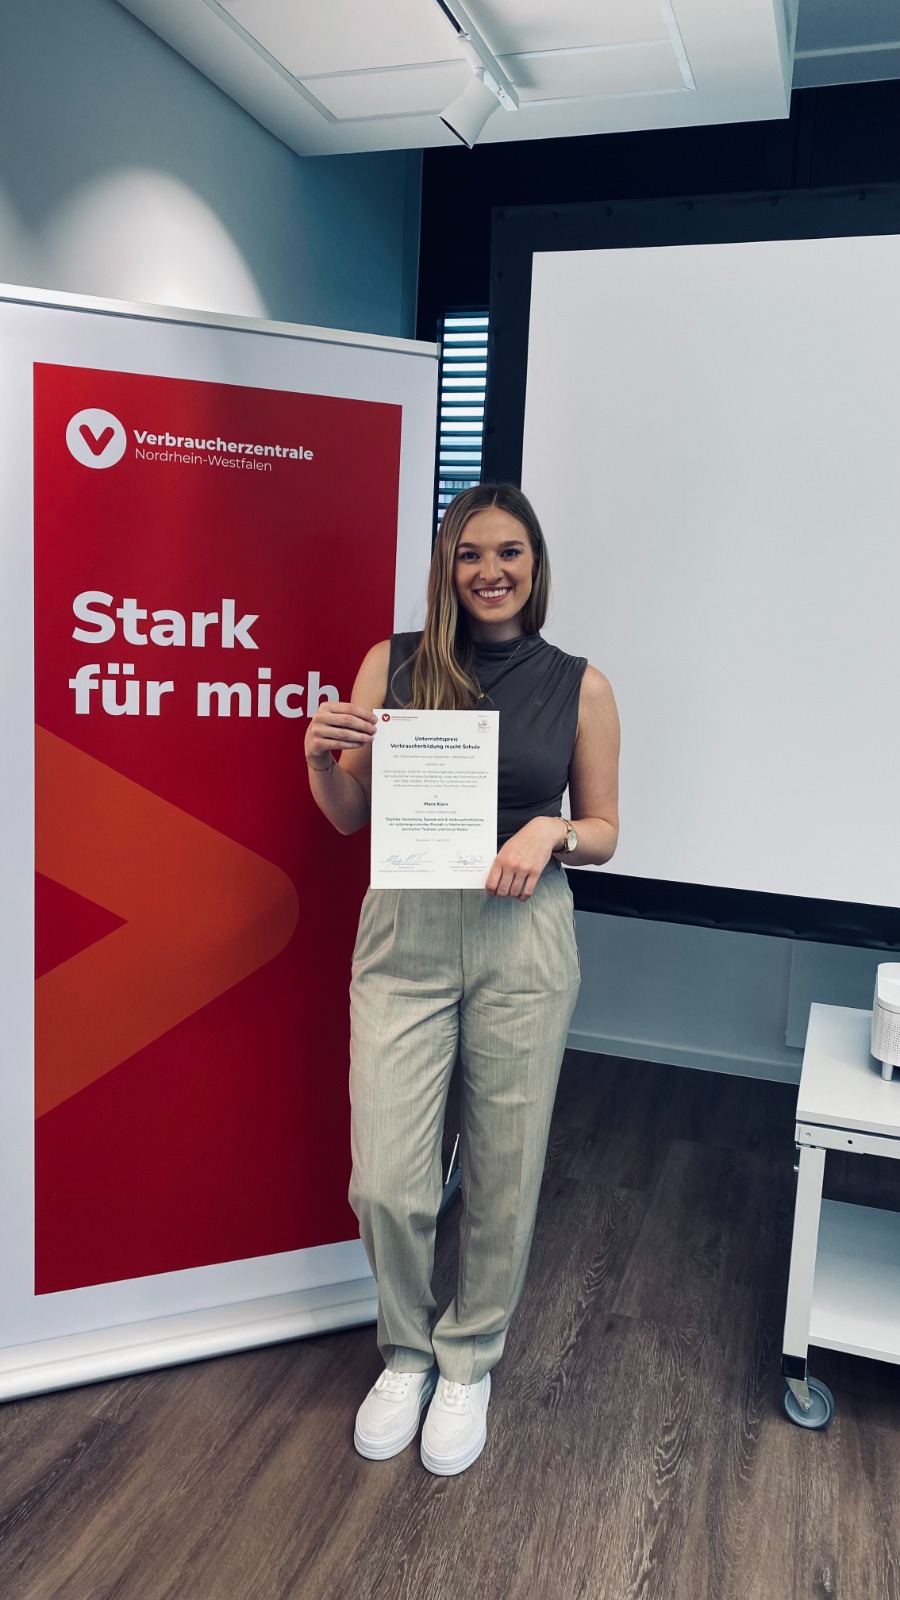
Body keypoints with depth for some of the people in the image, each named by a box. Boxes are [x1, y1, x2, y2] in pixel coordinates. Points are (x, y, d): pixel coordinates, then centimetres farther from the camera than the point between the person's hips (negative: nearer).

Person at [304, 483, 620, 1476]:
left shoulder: (579, 687, 2)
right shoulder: (391, 664, 2)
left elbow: (603, 833, 7)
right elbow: (347, 816, 7)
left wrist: (548, 832, -14)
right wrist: (320, 755, -13)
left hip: (522, 943, 0)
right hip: (402, 936, 0)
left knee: (502, 1175, 11)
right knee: (386, 1181, 1)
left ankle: (468, 1362, 37)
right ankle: (408, 1351, 33)